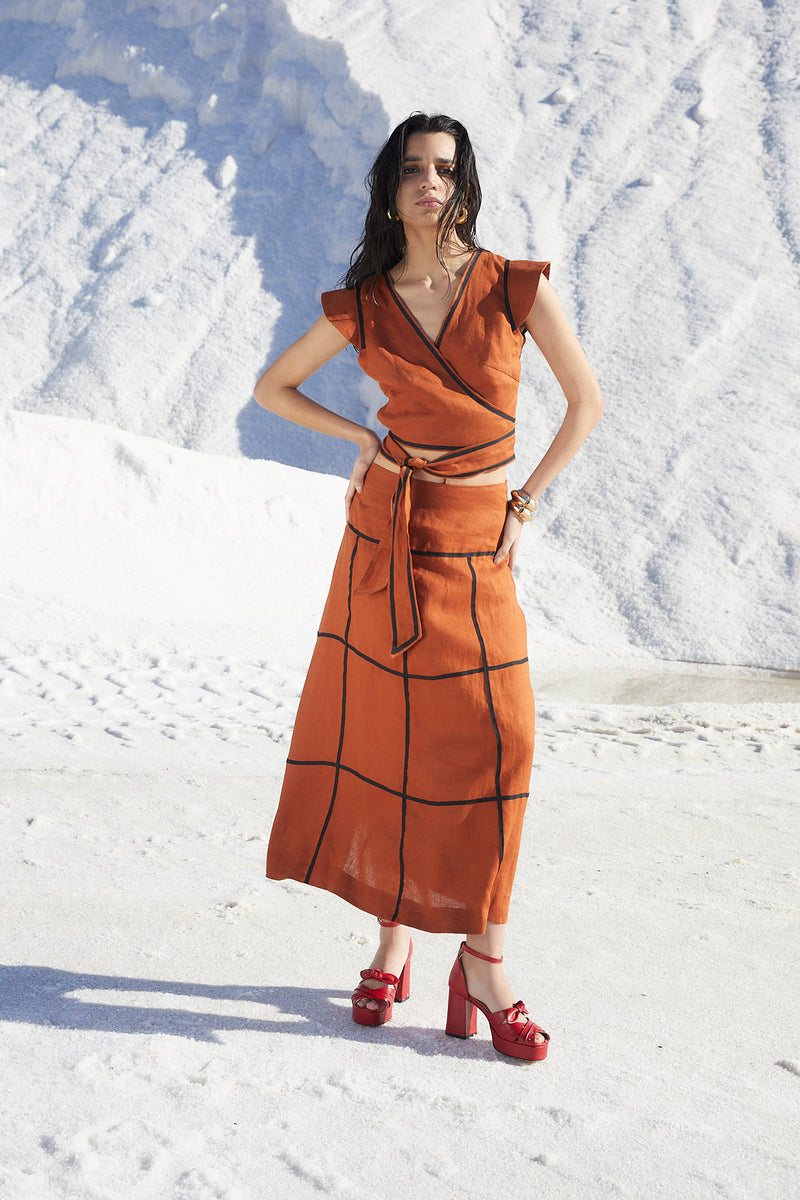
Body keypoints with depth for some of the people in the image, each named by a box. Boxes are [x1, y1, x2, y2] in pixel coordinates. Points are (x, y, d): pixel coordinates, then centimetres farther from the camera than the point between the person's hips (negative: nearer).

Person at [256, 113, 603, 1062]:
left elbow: (586, 401, 5)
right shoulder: (362, 305, 2)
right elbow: (272, 388, 15)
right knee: (383, 740, 4)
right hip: (389, 535, 1)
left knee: (493, 744, -6)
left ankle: (483, 963, 4)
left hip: (477, 548, -1)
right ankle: (393, 940, 19)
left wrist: (524, 504, 1)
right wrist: (364, 439, 2)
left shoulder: (517, 287, -2)